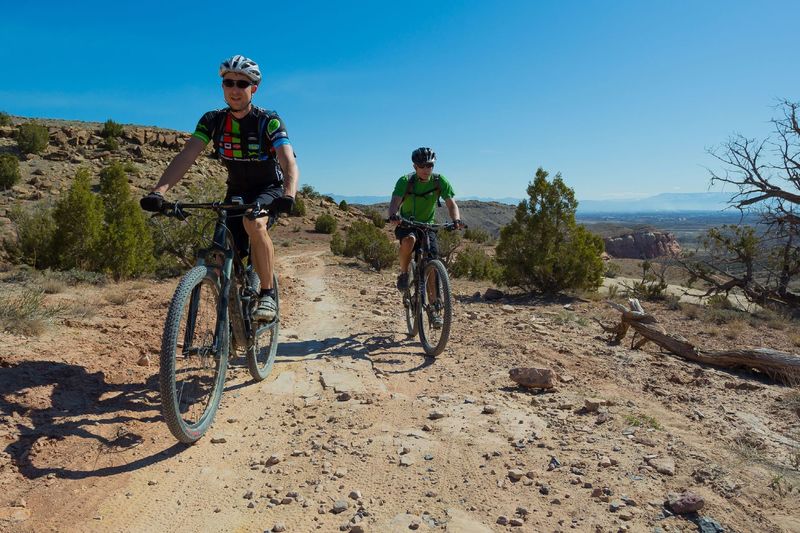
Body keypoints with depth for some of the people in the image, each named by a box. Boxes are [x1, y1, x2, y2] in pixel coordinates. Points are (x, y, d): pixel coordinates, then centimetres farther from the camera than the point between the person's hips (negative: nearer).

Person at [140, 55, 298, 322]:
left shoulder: (269, 121, -20)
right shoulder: (212, 120, -10)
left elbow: (289, 162, -34)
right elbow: (186, 156, -21)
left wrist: (288, 195, -55)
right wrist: (158, 191, -37)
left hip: (269, 189, -4)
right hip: (237, 192, 4)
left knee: (253, 222, -36)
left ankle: (268, 293, -23)